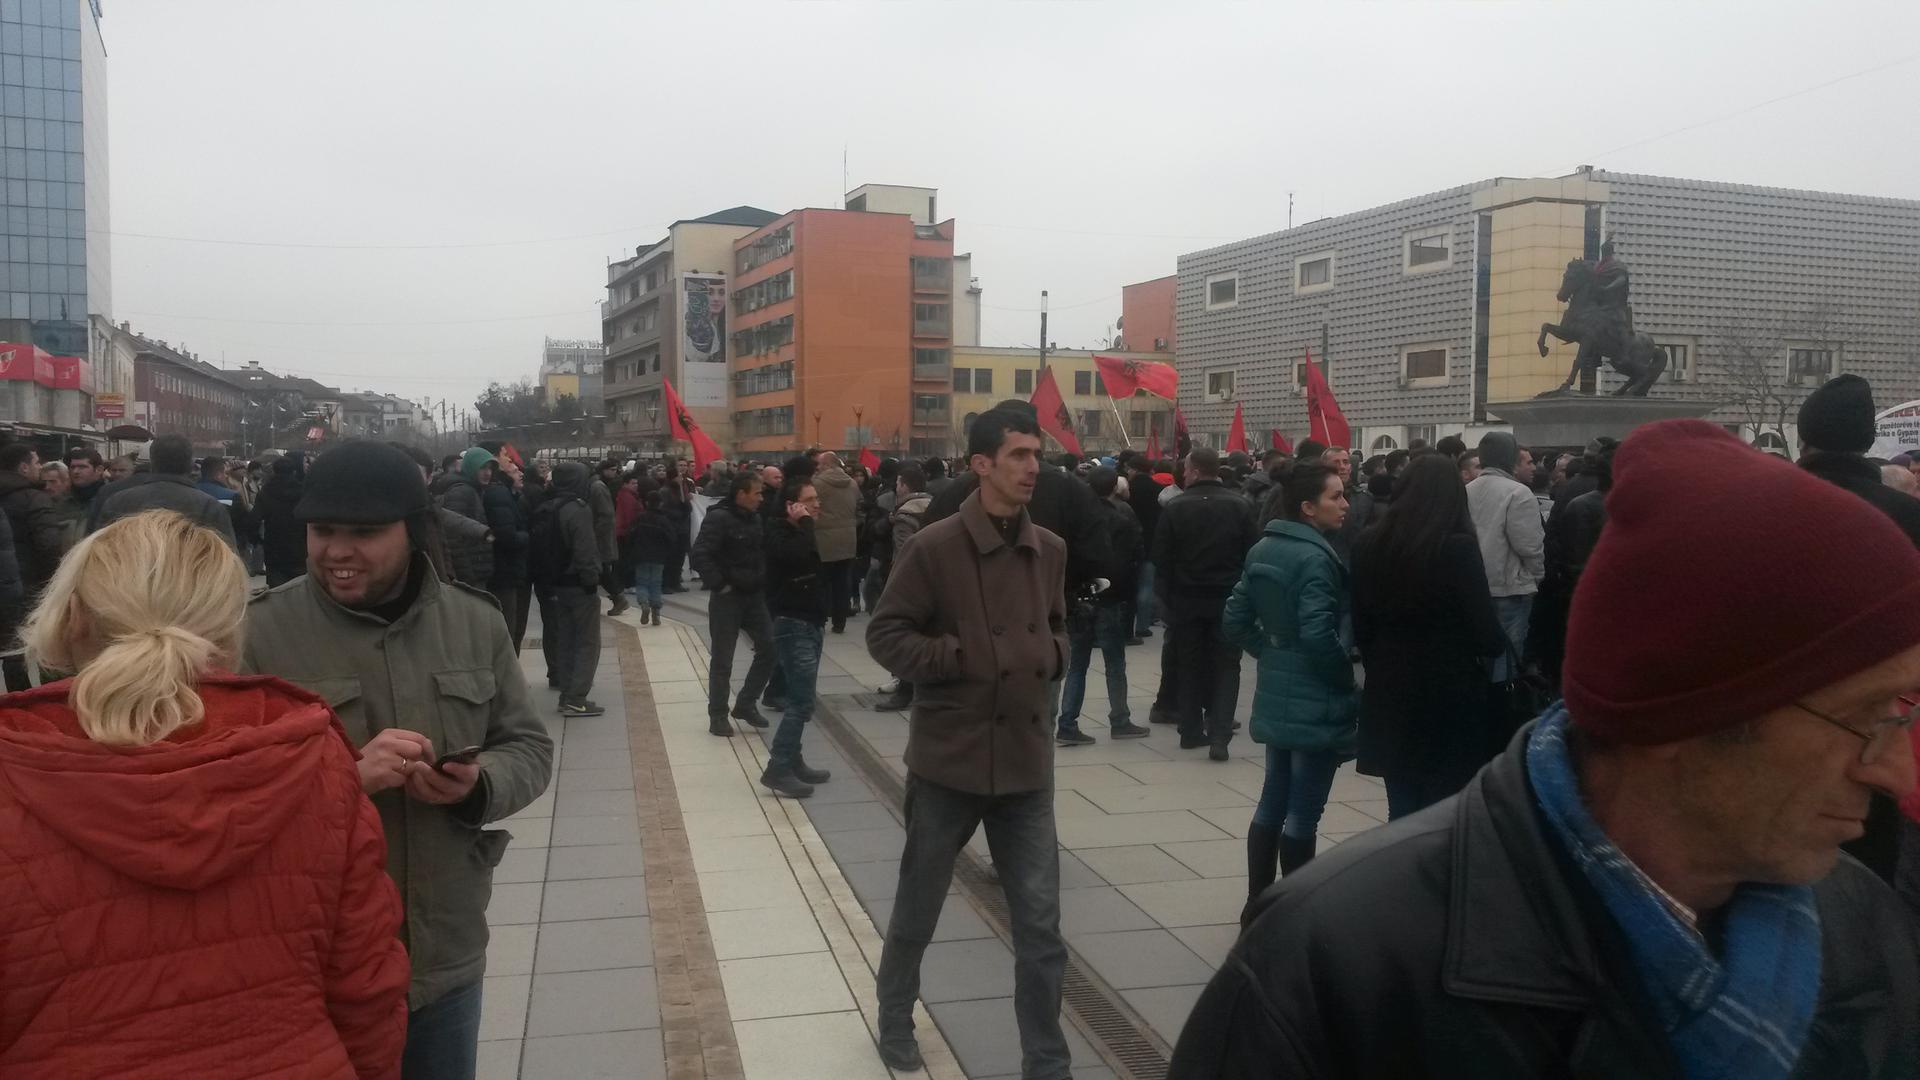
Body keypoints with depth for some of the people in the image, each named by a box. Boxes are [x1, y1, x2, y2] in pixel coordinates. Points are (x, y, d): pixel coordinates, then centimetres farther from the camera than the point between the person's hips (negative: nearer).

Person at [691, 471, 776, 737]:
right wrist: (720, 585, -19)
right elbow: (701, 556, -23)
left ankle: (746, 704, 18)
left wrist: (763, 582, 8)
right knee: (722, 660, 2)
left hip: (754, 596, 7)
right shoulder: (719, 518, -15)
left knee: (769, 648, 5)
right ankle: (717, 715, 14)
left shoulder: (755, 519, 8)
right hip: (728, 598, -7)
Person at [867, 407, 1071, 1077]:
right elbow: (885, 635, -8)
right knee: (917, 907, 16)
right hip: (949, 758, -3)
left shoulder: (1050, 551, 4)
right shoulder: (934, 547, -12)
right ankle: (895, 1016, 41)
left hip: (1025, 760, 4)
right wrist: (955, 658, -18)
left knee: (1041, 925, 6)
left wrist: (1052, 655, -2)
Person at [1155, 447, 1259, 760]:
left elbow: (1161, 559, -4)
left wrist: (1168, 598, 5)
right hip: (1228, 600, 0)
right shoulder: (1240, 507, -5)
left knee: (1190, 666, 13)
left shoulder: (1174, 508, -6)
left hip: (1186, 600, 1)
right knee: (1226, 667, 5)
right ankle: (1219, 735, -5)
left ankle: (1191, 731, 19)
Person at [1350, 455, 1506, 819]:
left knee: (1403, 814, 12)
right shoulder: (1458, 547, -14)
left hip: (1388, 697, 5)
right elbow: (1485, 630, -11)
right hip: (1450, 700, -5)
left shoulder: (1369, 544, 1)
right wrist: (1496, 646, 10)